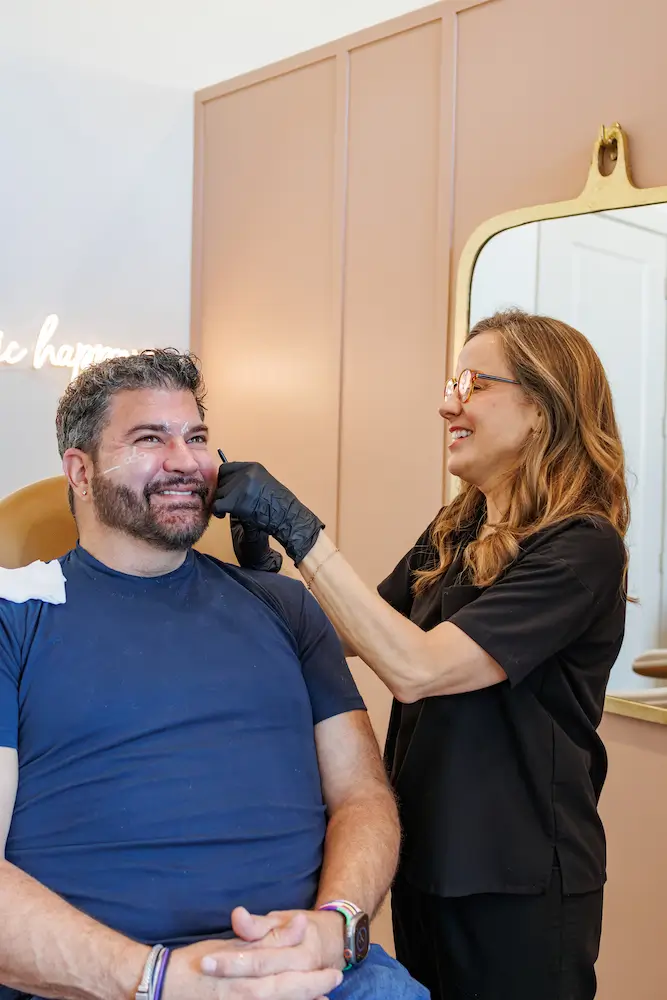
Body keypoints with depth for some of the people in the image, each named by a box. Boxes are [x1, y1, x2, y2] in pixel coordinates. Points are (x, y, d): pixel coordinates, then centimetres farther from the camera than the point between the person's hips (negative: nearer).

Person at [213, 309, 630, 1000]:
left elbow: (415, 668, -28)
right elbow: (354, 635, 7)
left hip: (516, 885, -7)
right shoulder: (455, 531, 5)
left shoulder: (581, 546, -19)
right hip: (425, 860, 7)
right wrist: (259, 535, -3)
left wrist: (296, 528, -27)